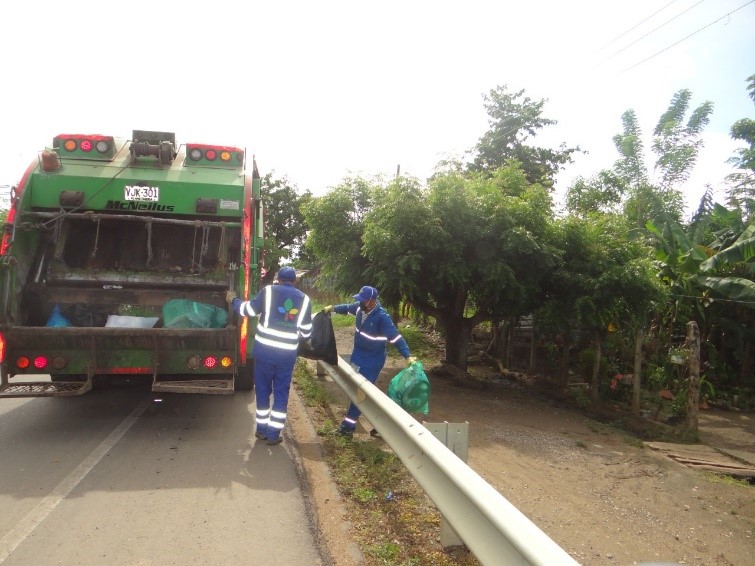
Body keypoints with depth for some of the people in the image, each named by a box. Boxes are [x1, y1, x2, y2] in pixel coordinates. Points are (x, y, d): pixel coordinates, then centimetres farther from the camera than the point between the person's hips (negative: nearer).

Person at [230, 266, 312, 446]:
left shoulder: (269, 291, -2)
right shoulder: (304, 299, 5)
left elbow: (248, 309, 3)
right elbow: (306, 332, 7)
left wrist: (233, 301, 22)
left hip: (264, 350, 0)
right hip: (287, 354, 1)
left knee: (262, 391, 15)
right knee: (281, 394, 12)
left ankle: (262, 430, 25)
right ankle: (273, 434, 15)